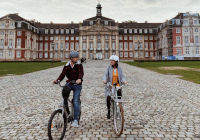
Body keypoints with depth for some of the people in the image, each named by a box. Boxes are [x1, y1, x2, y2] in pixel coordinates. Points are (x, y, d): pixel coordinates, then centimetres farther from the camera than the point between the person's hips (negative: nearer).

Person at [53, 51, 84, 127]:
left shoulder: (79, 65, -5)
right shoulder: (66, 66, 2)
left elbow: (81, 73, -22)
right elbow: (62, 75, -6)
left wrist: (79, 79, -44)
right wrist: (57, 80, -26)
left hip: (77, 85, -2)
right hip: (69, 83, 2)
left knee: (76, 101, -11)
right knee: (64, 92, -30)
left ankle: (75, 120, -6)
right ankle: (66, 107, -5)